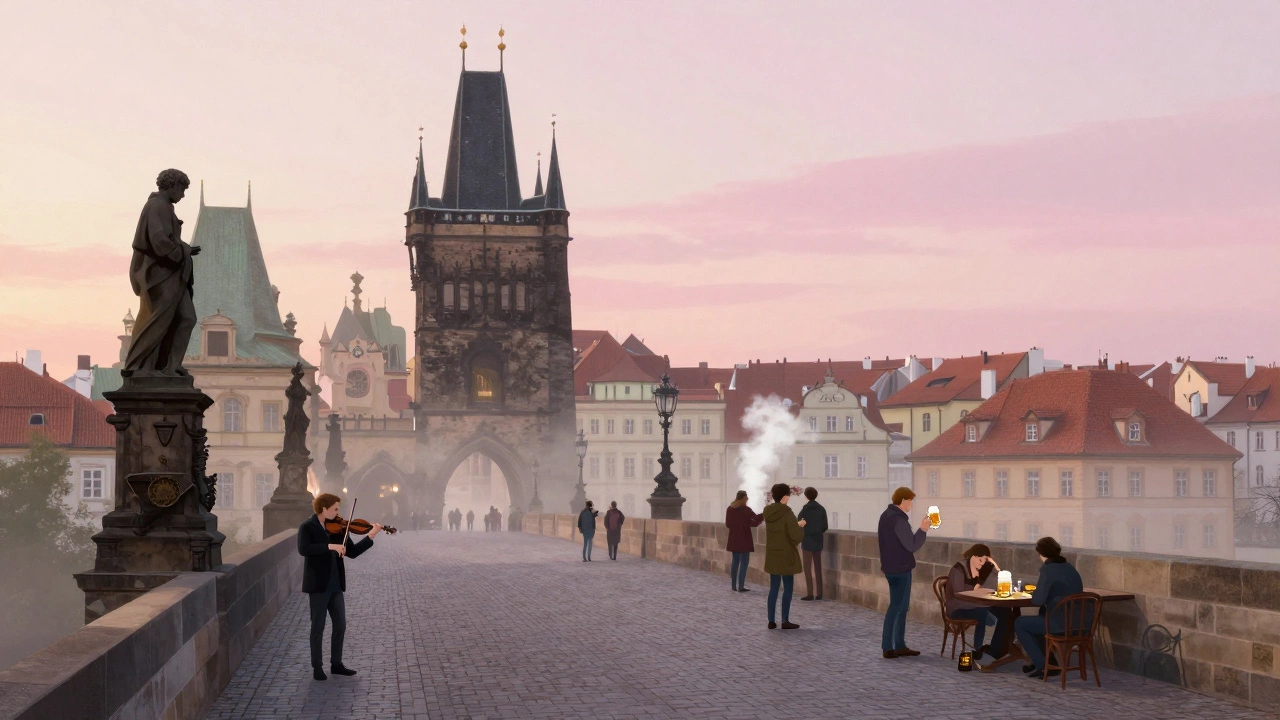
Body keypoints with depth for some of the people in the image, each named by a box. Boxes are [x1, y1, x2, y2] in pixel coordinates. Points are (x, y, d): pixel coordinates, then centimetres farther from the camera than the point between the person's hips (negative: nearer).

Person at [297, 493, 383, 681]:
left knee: (340, 625, 11)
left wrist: (371, 536, -3)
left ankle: (336, 664, 23)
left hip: (335, 584, 6)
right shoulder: (307, 527, -8)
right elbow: (303, 549, -26)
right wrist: (330, 546, -31)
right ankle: (317, 667, 13)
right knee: (318, 627, 2)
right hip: (318, 584, -6)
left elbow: (352, 552, 7)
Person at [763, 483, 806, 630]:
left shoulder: (767, 512, 3)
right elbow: (795, 536, -20)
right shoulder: (787, 513, -18)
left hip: (772, 556, 6)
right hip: (786, 556, -6)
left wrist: (796, 525, 17)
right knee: (788, 588, 3)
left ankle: (771, 621, 11)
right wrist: (801, 527, 0)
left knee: (773, 588, 11)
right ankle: (785, 621, 3)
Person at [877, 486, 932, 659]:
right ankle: (888, 647, 1)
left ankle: (900, 646, 18)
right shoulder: (899, 520, -21)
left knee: (901, 606, 14)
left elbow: (879, 535, 21)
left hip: (890, 567, 10)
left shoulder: (886, 515, 10)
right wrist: (923, 530, -13)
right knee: (896, 607, -3)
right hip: (900, 569, -10)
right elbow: (912, 546, -21)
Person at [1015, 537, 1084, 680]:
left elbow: (1037, 601, -18)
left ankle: (1042, 666, 10)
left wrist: (1034, 594, 4)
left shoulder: (1048, 570, -13)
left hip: (1061, 625, -9)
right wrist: (1040, 588, 20)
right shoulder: (1069, 567, 12)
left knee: (1019, 624, 11)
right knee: (1037, 620, 34)